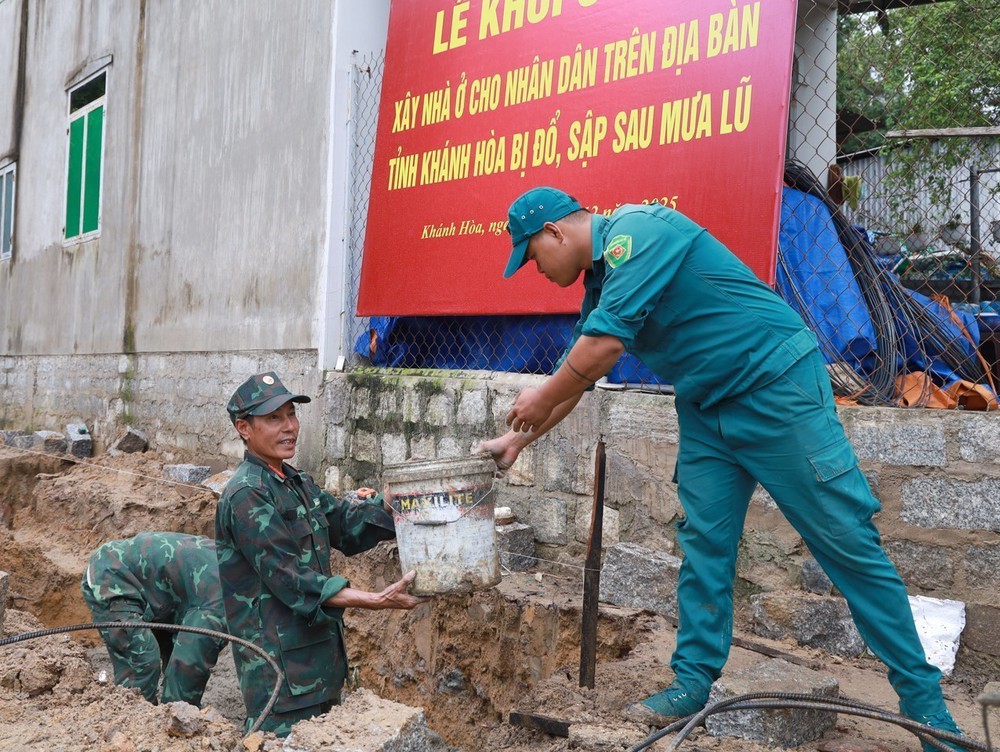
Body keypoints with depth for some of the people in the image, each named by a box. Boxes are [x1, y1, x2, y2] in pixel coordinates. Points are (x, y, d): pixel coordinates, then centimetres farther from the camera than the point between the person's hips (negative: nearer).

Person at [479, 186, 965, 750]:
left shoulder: (636, 229, -17)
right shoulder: (603, 277, 13)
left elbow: (606, 343, -25)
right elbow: (578, 372, 23)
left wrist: (540, 399, -10)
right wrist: (519, 439, 23)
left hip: (778, 386, -9)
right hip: (705, 411, 9)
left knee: (849, 542, -4)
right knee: (704, 545, 7)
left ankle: (923, 699, 5)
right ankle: (694, 681, 16)